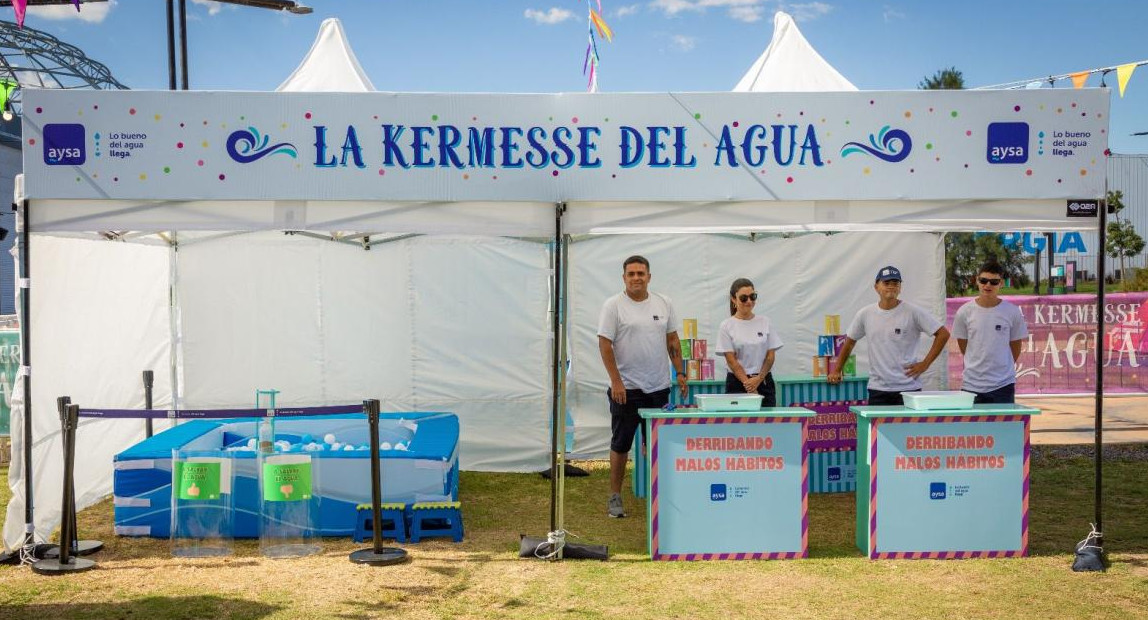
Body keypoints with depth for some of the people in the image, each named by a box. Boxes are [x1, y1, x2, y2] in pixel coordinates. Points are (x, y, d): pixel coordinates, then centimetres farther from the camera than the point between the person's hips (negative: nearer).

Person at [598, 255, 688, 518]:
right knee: (621, 444, 4)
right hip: (626, 388, -4)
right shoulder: (613, 306, -7)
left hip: (659, 388, 4)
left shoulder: (663, 304, 7)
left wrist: (680, 373, 6)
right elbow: (605, 345, -10)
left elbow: (672, 340, 13)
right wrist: (616, 382, -16)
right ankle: (615, 496, 12)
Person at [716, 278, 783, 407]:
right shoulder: (726, 326, -3)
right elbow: (731, 360, -8)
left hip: (764, 382, 2)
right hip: (737, 383, -2)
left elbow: (771, 356, 2)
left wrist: (758, 379, -11)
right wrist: (748, 384, -16)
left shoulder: (765, 322, 5)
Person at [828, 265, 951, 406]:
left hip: (908, 388, -2)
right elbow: (850, 341, 18)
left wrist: (925, 364, -6)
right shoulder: (865, 314, 5)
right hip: (877, 389, 2)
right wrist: (836, 370, 16)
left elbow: (943, 334, -2)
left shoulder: (913, 312, -4)